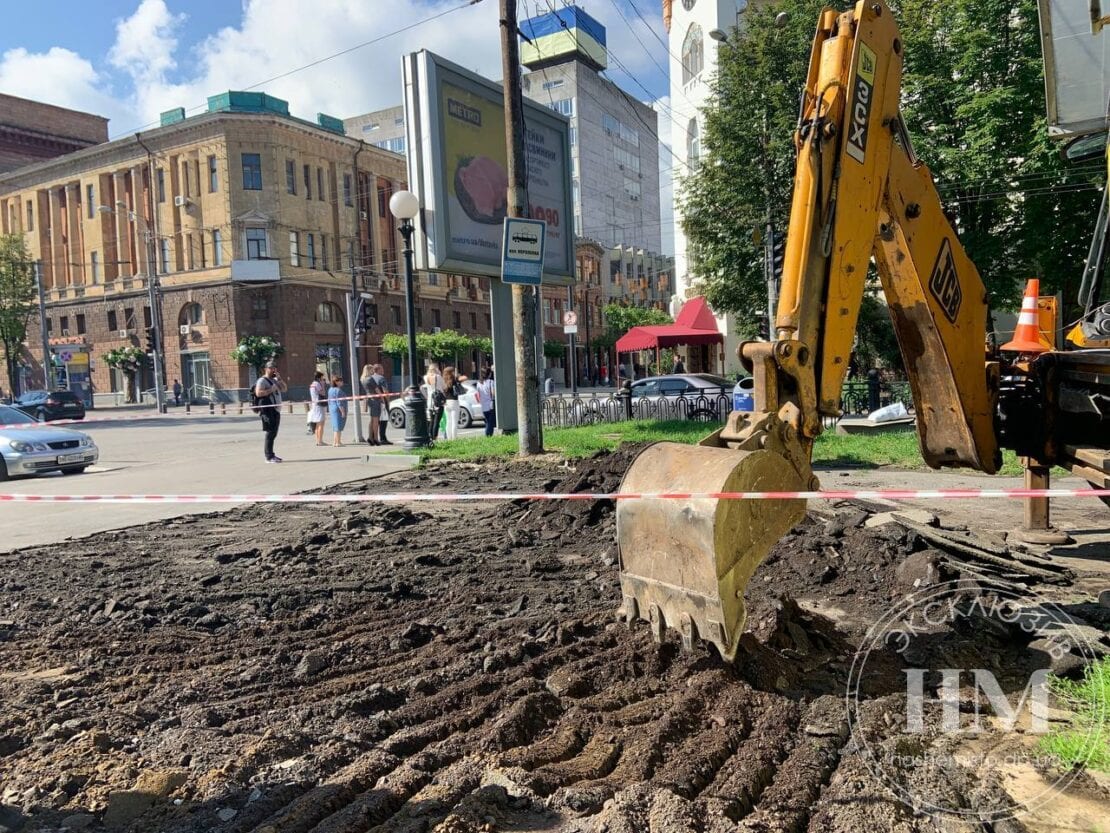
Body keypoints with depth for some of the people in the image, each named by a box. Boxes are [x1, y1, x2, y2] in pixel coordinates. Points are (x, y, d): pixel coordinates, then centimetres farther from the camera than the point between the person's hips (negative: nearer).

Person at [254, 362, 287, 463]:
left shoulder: (275, 380, 22)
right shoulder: (262, 380, -6)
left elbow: (284, 389, 16)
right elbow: (258, 393, -18)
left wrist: (279, 378, 5)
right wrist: (271, 390, -19)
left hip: (276, 410, 9)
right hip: (268, 410, -9)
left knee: (273, 433, 12)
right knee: (270, 433, -11)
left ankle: (271, 454, 20)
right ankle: (269, 457, -10)